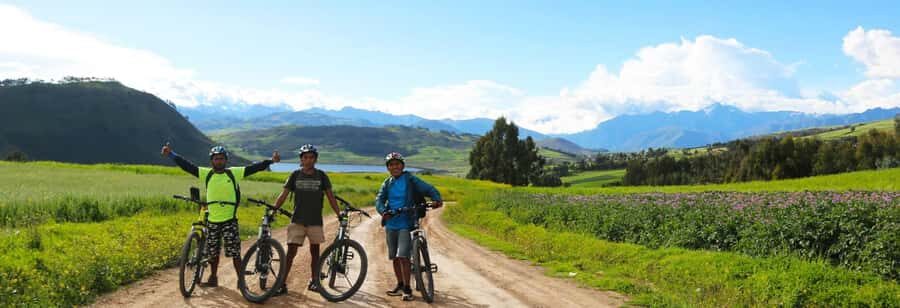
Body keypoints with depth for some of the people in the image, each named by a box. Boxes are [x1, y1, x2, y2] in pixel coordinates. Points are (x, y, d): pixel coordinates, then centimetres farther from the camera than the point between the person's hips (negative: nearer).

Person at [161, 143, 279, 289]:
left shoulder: (234, 173, -2)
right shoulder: (206, 173, 3)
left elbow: (254, 168, -7)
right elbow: (187, 166, 0)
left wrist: (271, 161, -16)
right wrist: (171, 154, -6)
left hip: (230, 220, -3)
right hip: (213, 220, 3)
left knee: (235, 252, -3)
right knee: (213, 252, 15)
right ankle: (213, 279, 30)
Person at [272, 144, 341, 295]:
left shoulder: (321, 176, 2)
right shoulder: (295, 175, 2)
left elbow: (330, 196, 4)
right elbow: (284, 194, 3)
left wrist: (338, 214, 0)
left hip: (315, 220, 1)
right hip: (297, 220, -1)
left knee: (314, 250, 9)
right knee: (291, 251, -5)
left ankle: (313, 281, 23)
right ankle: (282, 283, -2)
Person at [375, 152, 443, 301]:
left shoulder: (410, 179, -3)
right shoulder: (387, 183, 10)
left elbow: (428, 189, -10)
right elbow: (379, 200, -2)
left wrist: (437, 199, -31)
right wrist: (383, 211, -23)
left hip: (406, 224, -5)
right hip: (391, 224, 5)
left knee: (403, 256, -13)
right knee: (394, 257, 13)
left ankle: (407, 288, -2)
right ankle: (400, 285, 28)